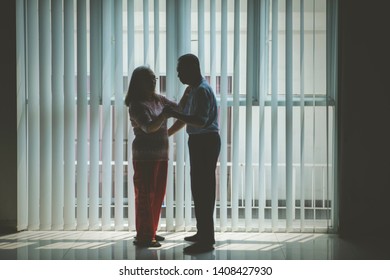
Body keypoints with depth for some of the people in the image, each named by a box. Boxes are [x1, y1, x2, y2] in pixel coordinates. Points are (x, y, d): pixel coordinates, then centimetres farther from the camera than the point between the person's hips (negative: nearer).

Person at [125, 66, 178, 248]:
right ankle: (143, 236, 0)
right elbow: (148, 127, -24)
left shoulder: (158, 99, 11)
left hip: (161, 155, 8)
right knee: (145, 195, -5)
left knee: (158, 195, 12)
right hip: (145, 156, -8)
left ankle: (150, 232, 22)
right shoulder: (137, 105, -12)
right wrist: (166, 112, -32)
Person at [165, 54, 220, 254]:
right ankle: (203, 233, 24)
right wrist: (165, 134, 23)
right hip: (198, 142, 10)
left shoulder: (202, 90, -17)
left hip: (206, 143, -10)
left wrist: (175, 114, -27)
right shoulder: (192, 89, 15)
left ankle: (206, 240, -6)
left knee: (203, 190, -9)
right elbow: (185, 119, 23)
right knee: (199, 189, 15)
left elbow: (201, 122, -27)